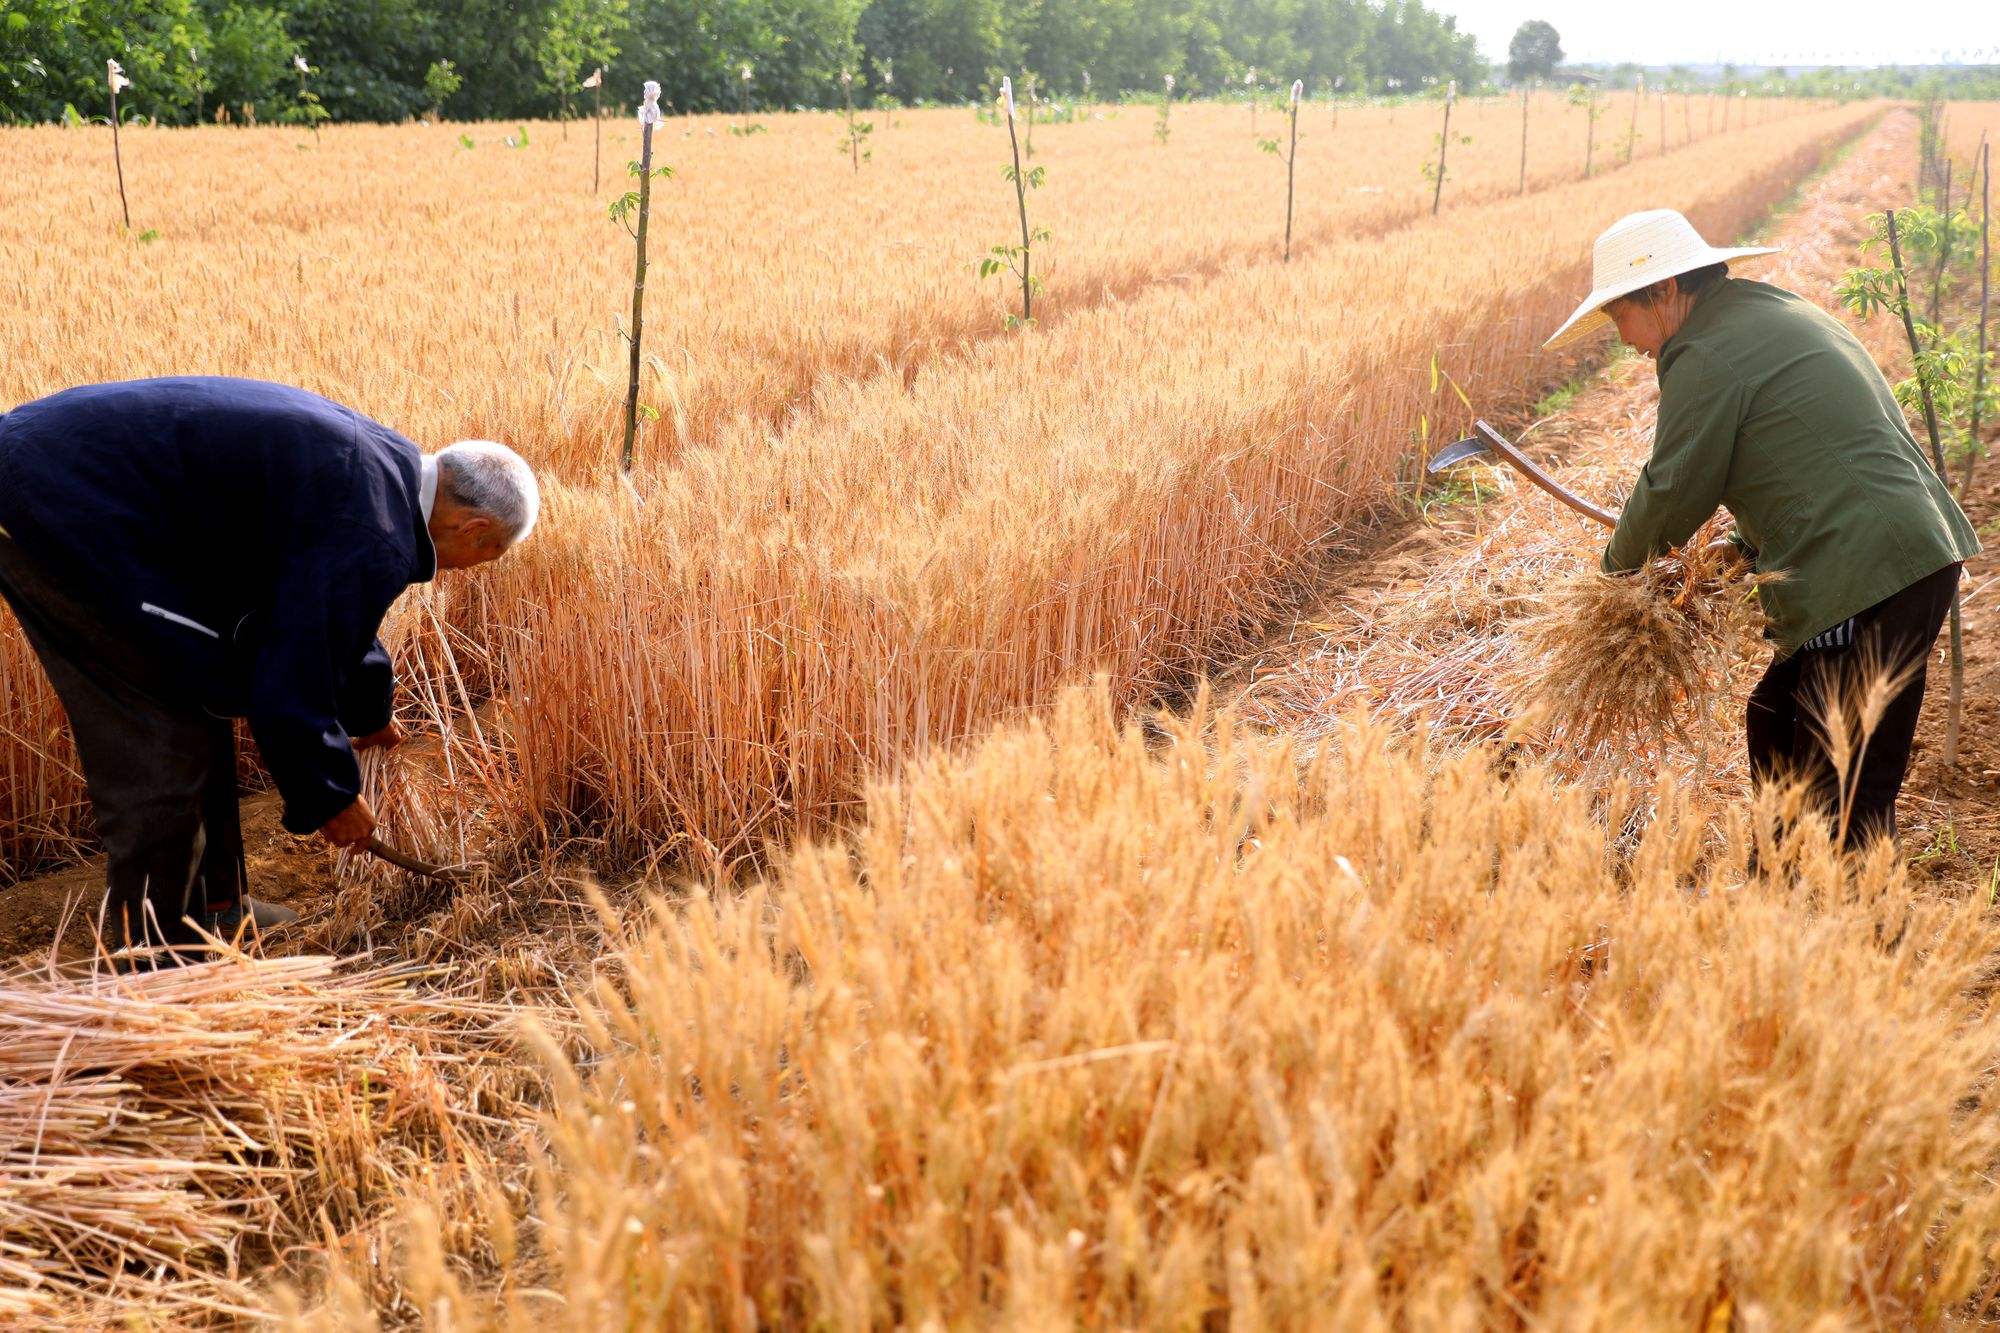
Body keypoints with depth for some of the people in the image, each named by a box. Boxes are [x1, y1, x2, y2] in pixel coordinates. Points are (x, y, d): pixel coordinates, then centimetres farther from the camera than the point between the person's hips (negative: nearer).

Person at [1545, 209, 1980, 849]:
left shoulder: (1706, 355, -11)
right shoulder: (1778, 313, 20)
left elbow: (1675, 490, -6)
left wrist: (1618, 564, 11)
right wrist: (1741, 549, 19)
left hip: (1870, 577, -11)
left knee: (1848, 793, -5)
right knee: (1773, 724, 20)